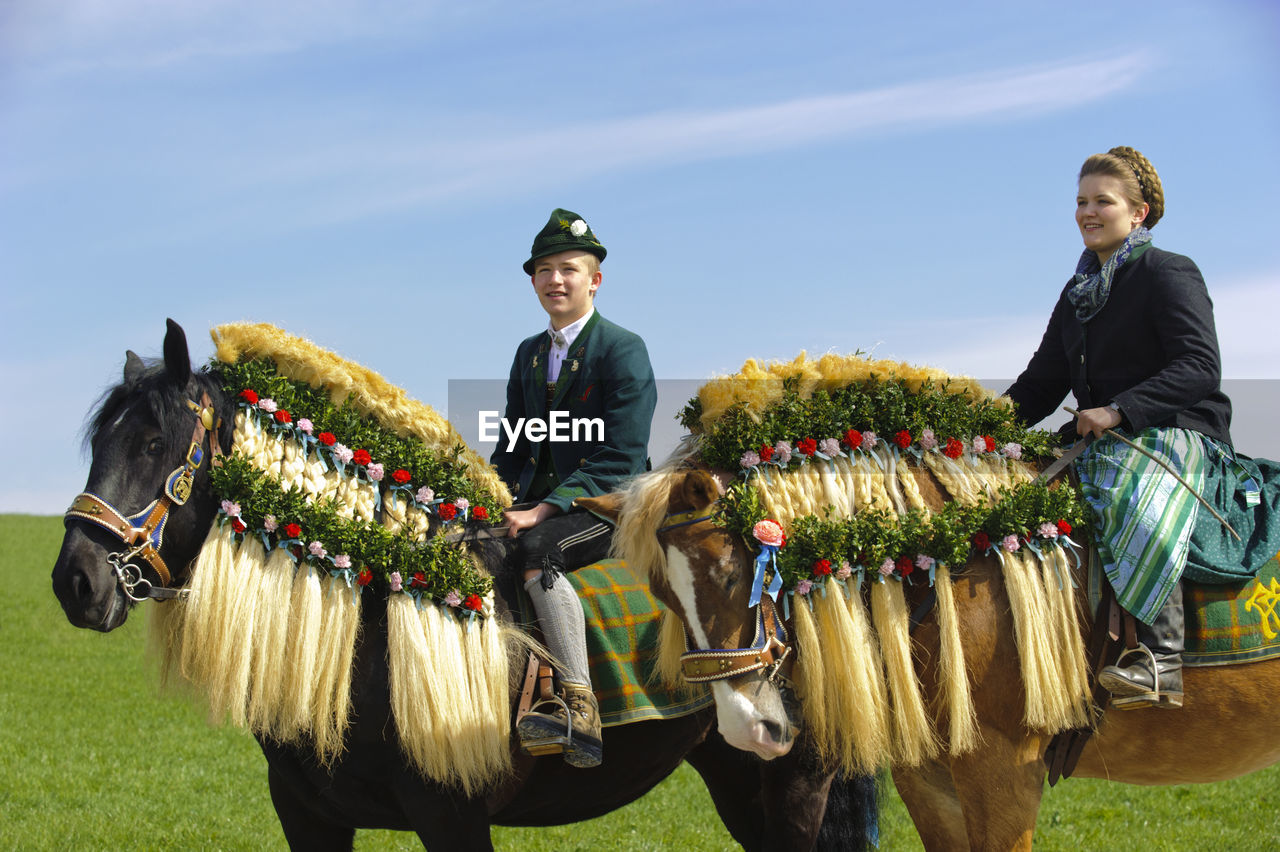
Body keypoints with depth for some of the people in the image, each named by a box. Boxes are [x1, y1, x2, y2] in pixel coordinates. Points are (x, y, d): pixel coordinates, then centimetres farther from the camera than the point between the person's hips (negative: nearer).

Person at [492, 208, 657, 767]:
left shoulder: (623, 349, -6)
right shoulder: (529, 353, 18)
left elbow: (619, 461, -14)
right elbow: (512, 447, 23)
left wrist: (544, 511, -23)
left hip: (608, 504, -7)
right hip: (539, 501, 7)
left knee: (537, 548, -36)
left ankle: (578, 711, -38)